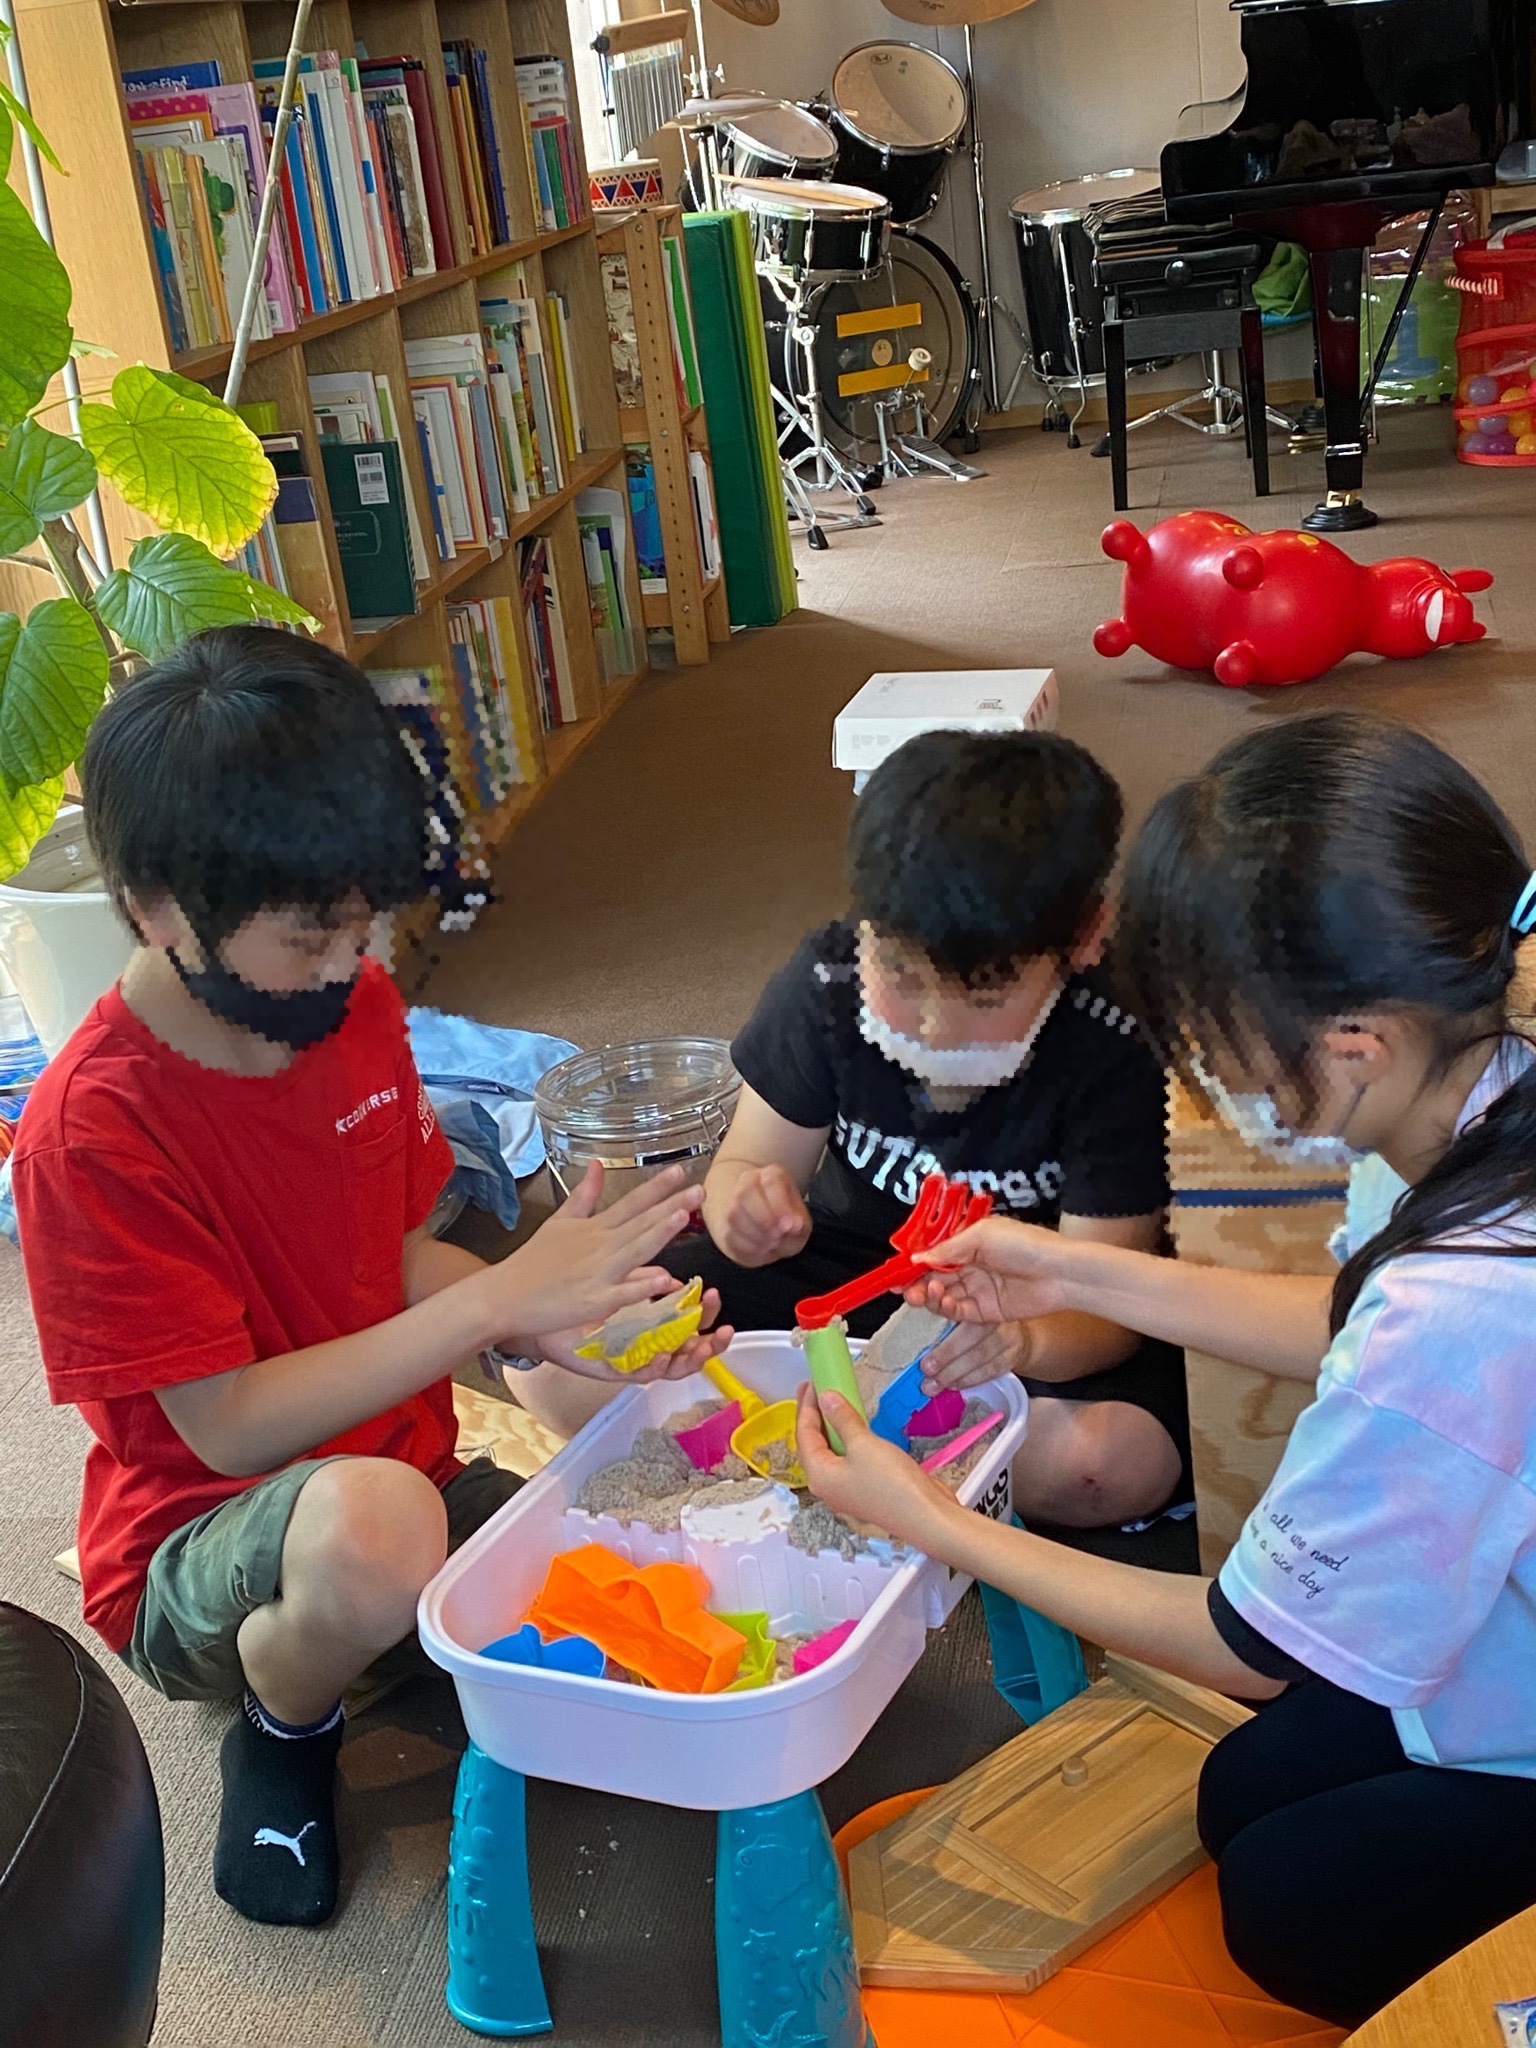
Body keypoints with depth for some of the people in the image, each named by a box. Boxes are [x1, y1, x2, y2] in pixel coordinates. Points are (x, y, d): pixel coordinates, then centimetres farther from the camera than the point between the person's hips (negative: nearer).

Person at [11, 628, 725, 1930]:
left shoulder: (359, 1008, -2)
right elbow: (227, 1426, -23)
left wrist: (561, 1321, -13)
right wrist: (500, 1296, -27)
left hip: (409, 1481, 6)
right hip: (196, 1560, -6)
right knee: (371, 1520, -40)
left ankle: (417, 1630, 12)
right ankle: (284, 1727, -5)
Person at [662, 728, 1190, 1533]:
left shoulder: (1116, 1045, -26)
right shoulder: (825, 983, -16)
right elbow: (747, 1163, -8)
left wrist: (1028, 1339, -50)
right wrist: (747, 1203, -35)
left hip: (1043, 1313, -2)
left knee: (1121, 1461, -37)